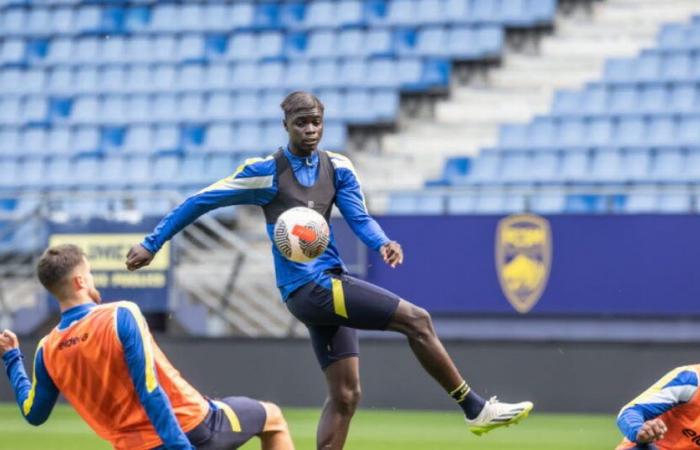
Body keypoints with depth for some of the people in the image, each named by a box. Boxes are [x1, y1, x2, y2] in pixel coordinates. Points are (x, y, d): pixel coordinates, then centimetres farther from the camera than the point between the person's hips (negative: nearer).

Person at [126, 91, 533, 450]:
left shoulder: (338, 168, 10)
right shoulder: (267, 172, -5)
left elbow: (359, 217, -1)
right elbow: (201, 202, 1)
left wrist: (382, 242, -23)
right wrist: (152, 244, 1)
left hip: (329, 283, 7)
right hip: (308, 287, -7)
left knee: (345, 396, 6)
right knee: (417, 320, -14)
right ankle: (477, 409, -6)